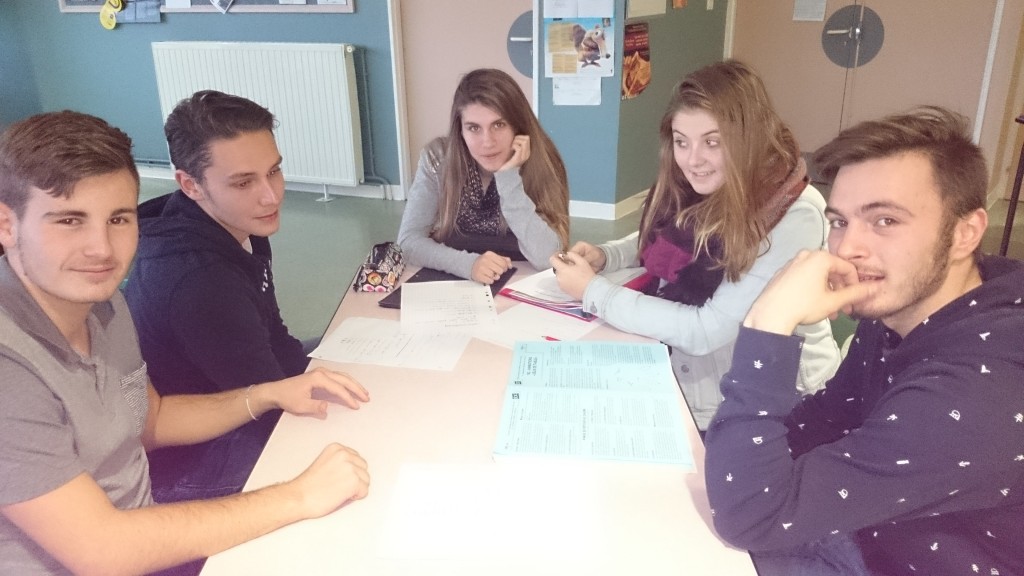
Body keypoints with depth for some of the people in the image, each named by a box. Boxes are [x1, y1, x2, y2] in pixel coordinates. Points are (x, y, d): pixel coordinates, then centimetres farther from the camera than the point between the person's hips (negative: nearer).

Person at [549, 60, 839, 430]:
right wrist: (602, 256, -6)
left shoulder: (794, 217, -24)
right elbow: (656, 243, 16)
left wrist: (594, 293, -21)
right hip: (683, 376, 6)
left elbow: (706, 331, -26)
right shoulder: (687, 189, -5)